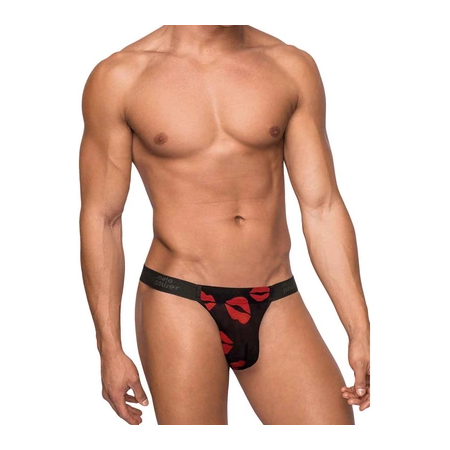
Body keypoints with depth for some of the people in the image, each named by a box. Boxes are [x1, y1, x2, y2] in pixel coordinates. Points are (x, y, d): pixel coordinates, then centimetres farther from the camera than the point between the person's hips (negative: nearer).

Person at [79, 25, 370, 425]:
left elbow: (322, 208, 3)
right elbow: (101, 218, 0)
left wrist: (361, 331, -1)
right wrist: (110, 348, -2)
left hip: (277, 303, 3)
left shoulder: (293, 67, 4)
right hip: (179, 303, -2)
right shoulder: (119, 77, -2)